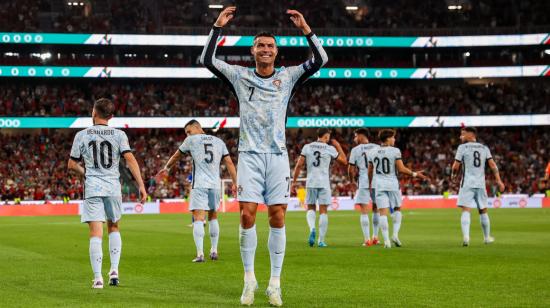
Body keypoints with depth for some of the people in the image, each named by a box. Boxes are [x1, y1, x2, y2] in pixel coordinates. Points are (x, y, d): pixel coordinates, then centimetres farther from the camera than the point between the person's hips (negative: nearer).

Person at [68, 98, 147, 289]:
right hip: (113, 188, 1)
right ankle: (114, 270, 10)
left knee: (96, 233, -3)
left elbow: (72, 165, 7)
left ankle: (98, 278, -9)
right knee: (114, 228, 21)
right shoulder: (119, 135, 2)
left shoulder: (82, 135, 2)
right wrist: (141, 186, -7)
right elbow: (130, 159, -8)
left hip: (92, 188, -1)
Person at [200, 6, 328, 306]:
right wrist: (217, 27, -5)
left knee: (277, 217, -3)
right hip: (250, 155, 0)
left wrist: (305, 29, -9)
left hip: (277, 155, 0)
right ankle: (249, 279, 4)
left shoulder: (288, 76, 8)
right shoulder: (240, 76, 8)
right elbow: (207, 59, 2)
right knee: (247, 215, -8)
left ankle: (275, 283, 2)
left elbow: (319, 60, -1)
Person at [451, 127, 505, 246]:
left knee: (466, 210, -8)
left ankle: (466, 236, -26)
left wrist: (453, 175, 17)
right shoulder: (484, 148, 11)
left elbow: (456, 166, -3)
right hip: (481, 184, 4)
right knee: (483, 211, 15)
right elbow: (493, 165, 4)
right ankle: (487, 237, 25)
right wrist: (499, 181, 2)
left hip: (467, 183, -4)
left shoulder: (462, 147, -1)